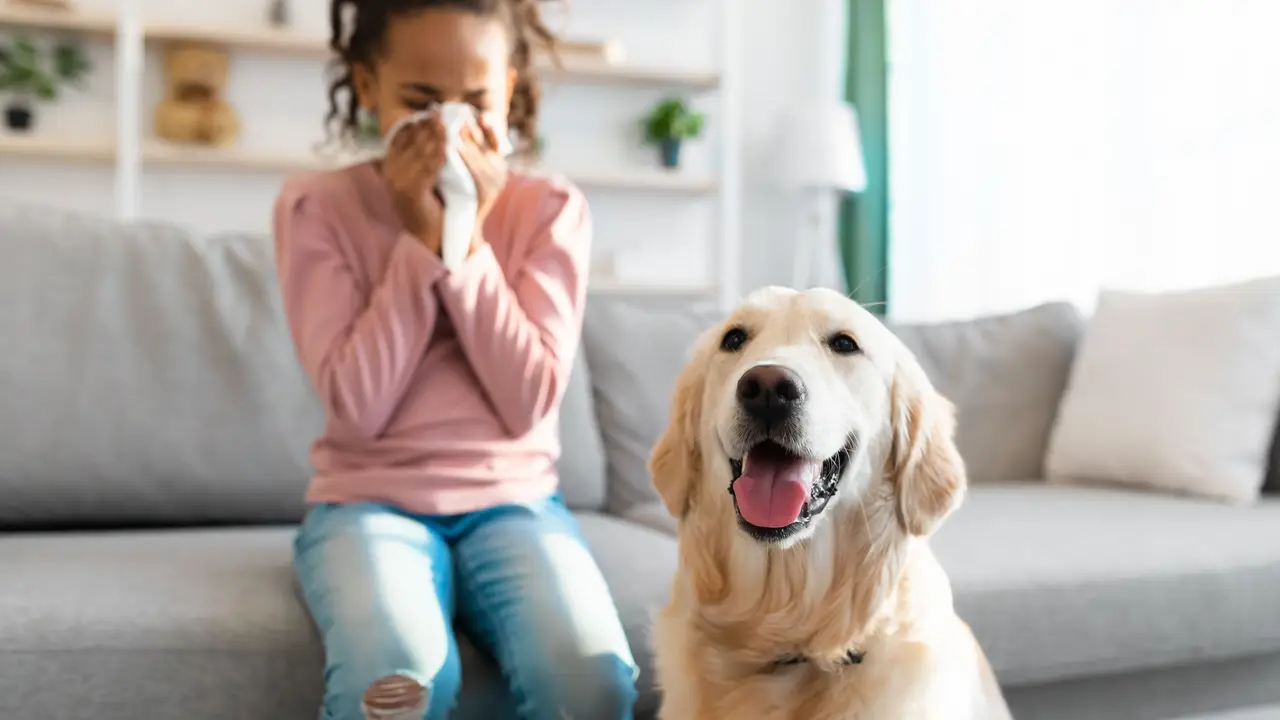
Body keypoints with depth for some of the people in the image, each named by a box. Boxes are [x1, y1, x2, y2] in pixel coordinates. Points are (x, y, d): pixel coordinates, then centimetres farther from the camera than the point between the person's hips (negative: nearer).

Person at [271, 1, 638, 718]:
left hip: (513, 499, 2)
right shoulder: (316, 206, -1)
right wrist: (422, 236, -14)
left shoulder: (552, 210, 1)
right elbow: (357, 406, -10)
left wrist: (469, 241, -13)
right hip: (370, 499, -1)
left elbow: (528, 403, -8)